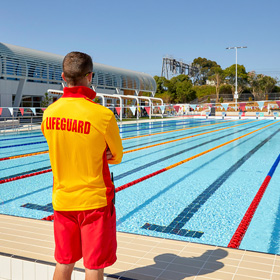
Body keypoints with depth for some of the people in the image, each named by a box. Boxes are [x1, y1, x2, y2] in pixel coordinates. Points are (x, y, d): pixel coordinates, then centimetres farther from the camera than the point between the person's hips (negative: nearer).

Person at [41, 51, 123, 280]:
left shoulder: (49, 113, -4)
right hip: (95, 201, -5)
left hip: (62, 200, 5)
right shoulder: (102, 115, -19)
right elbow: (117, 157, -3)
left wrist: (96, 155, -1)